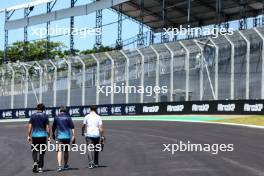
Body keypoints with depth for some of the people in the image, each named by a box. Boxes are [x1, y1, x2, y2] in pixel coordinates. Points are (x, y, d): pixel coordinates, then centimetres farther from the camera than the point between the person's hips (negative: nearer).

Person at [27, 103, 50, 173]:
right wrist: (48, 136, 3)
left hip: (34, 135, 1)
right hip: (43, 135, 0)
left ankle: (35, 162, -14)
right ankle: (40, 167, 6)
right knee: (41, 152, 6)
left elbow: (30, 126, 0)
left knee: (34, 151, 11)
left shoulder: (33, 116, 3)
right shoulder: (45, 116, 1)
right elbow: (47, 127, -2)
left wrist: (29, 136, 4)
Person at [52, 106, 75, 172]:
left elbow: (53, 128, 11)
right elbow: (72, 128, -5)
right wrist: (73, 136, -3)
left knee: (60, 151, -6)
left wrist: (53, 135, 27)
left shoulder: (56, 118, 4)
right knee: (66, 151, 15)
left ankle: (59, 166, -22)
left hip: (59, 136, -1)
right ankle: (65, 166, 28)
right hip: (67, 136, 1)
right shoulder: (68, 118, 1)